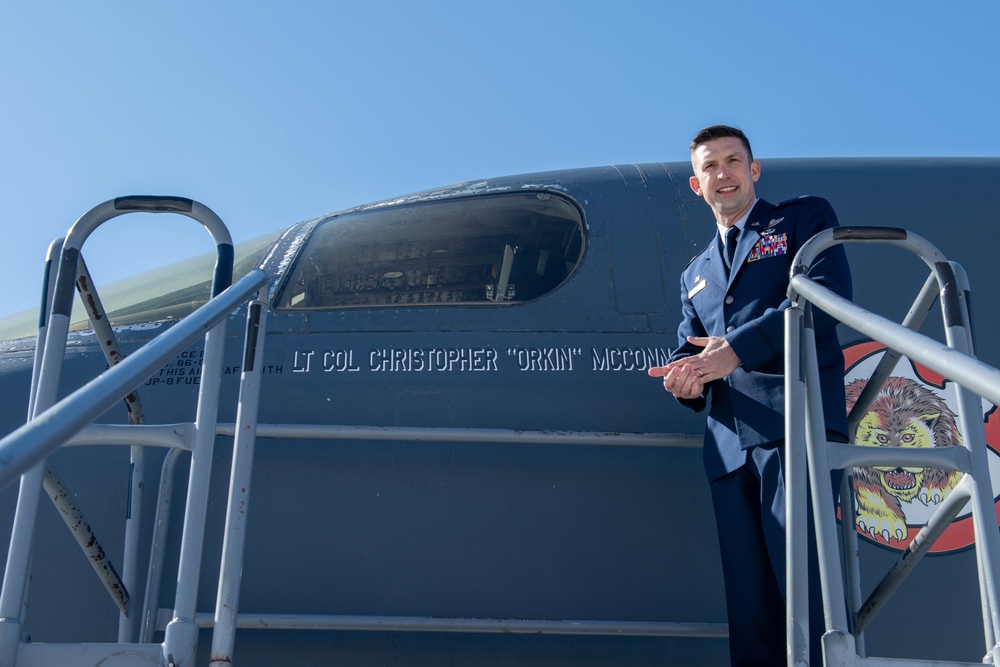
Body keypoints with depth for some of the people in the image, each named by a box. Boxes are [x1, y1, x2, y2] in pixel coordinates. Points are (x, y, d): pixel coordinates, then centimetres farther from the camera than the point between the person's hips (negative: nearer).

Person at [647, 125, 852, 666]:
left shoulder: (804, 218, 14)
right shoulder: (695, 275, 32)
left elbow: (827, 293, -3)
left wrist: (736, 350, -9)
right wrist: (686, 377, -3)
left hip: (794, 421, -6)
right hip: (730, 441, 6)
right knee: (748, 598, 1)